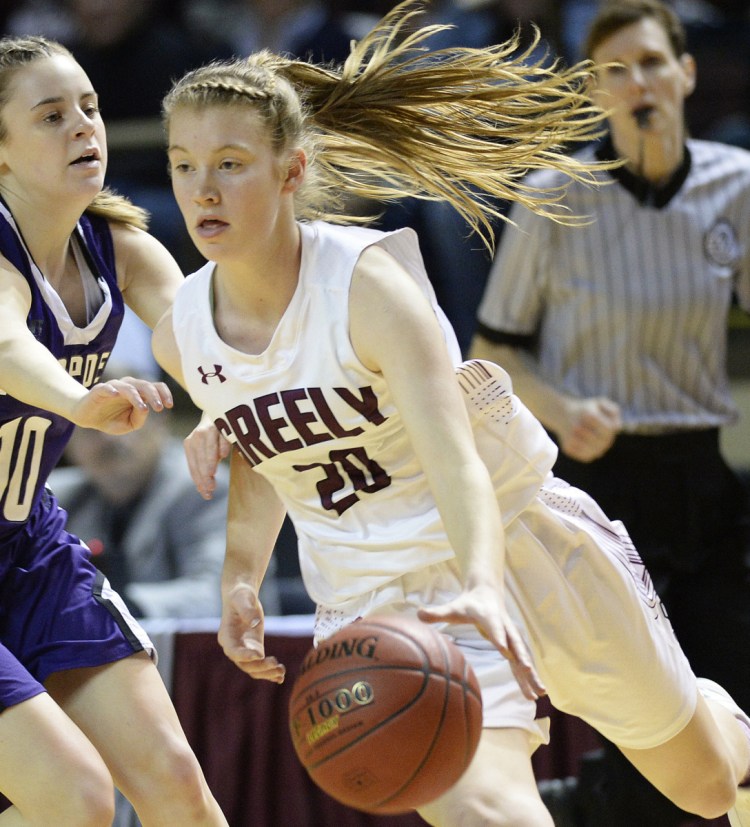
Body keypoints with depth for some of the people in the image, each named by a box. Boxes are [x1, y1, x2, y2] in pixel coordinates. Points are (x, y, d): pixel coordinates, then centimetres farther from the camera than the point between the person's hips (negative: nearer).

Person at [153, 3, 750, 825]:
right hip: (373, 600, 2)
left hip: (515, 540, -2)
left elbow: (456, 462, -38)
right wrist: (241, 577, -4)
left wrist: (481, 589, -57)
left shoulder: (369, 286, -26)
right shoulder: (181, 337, -9)